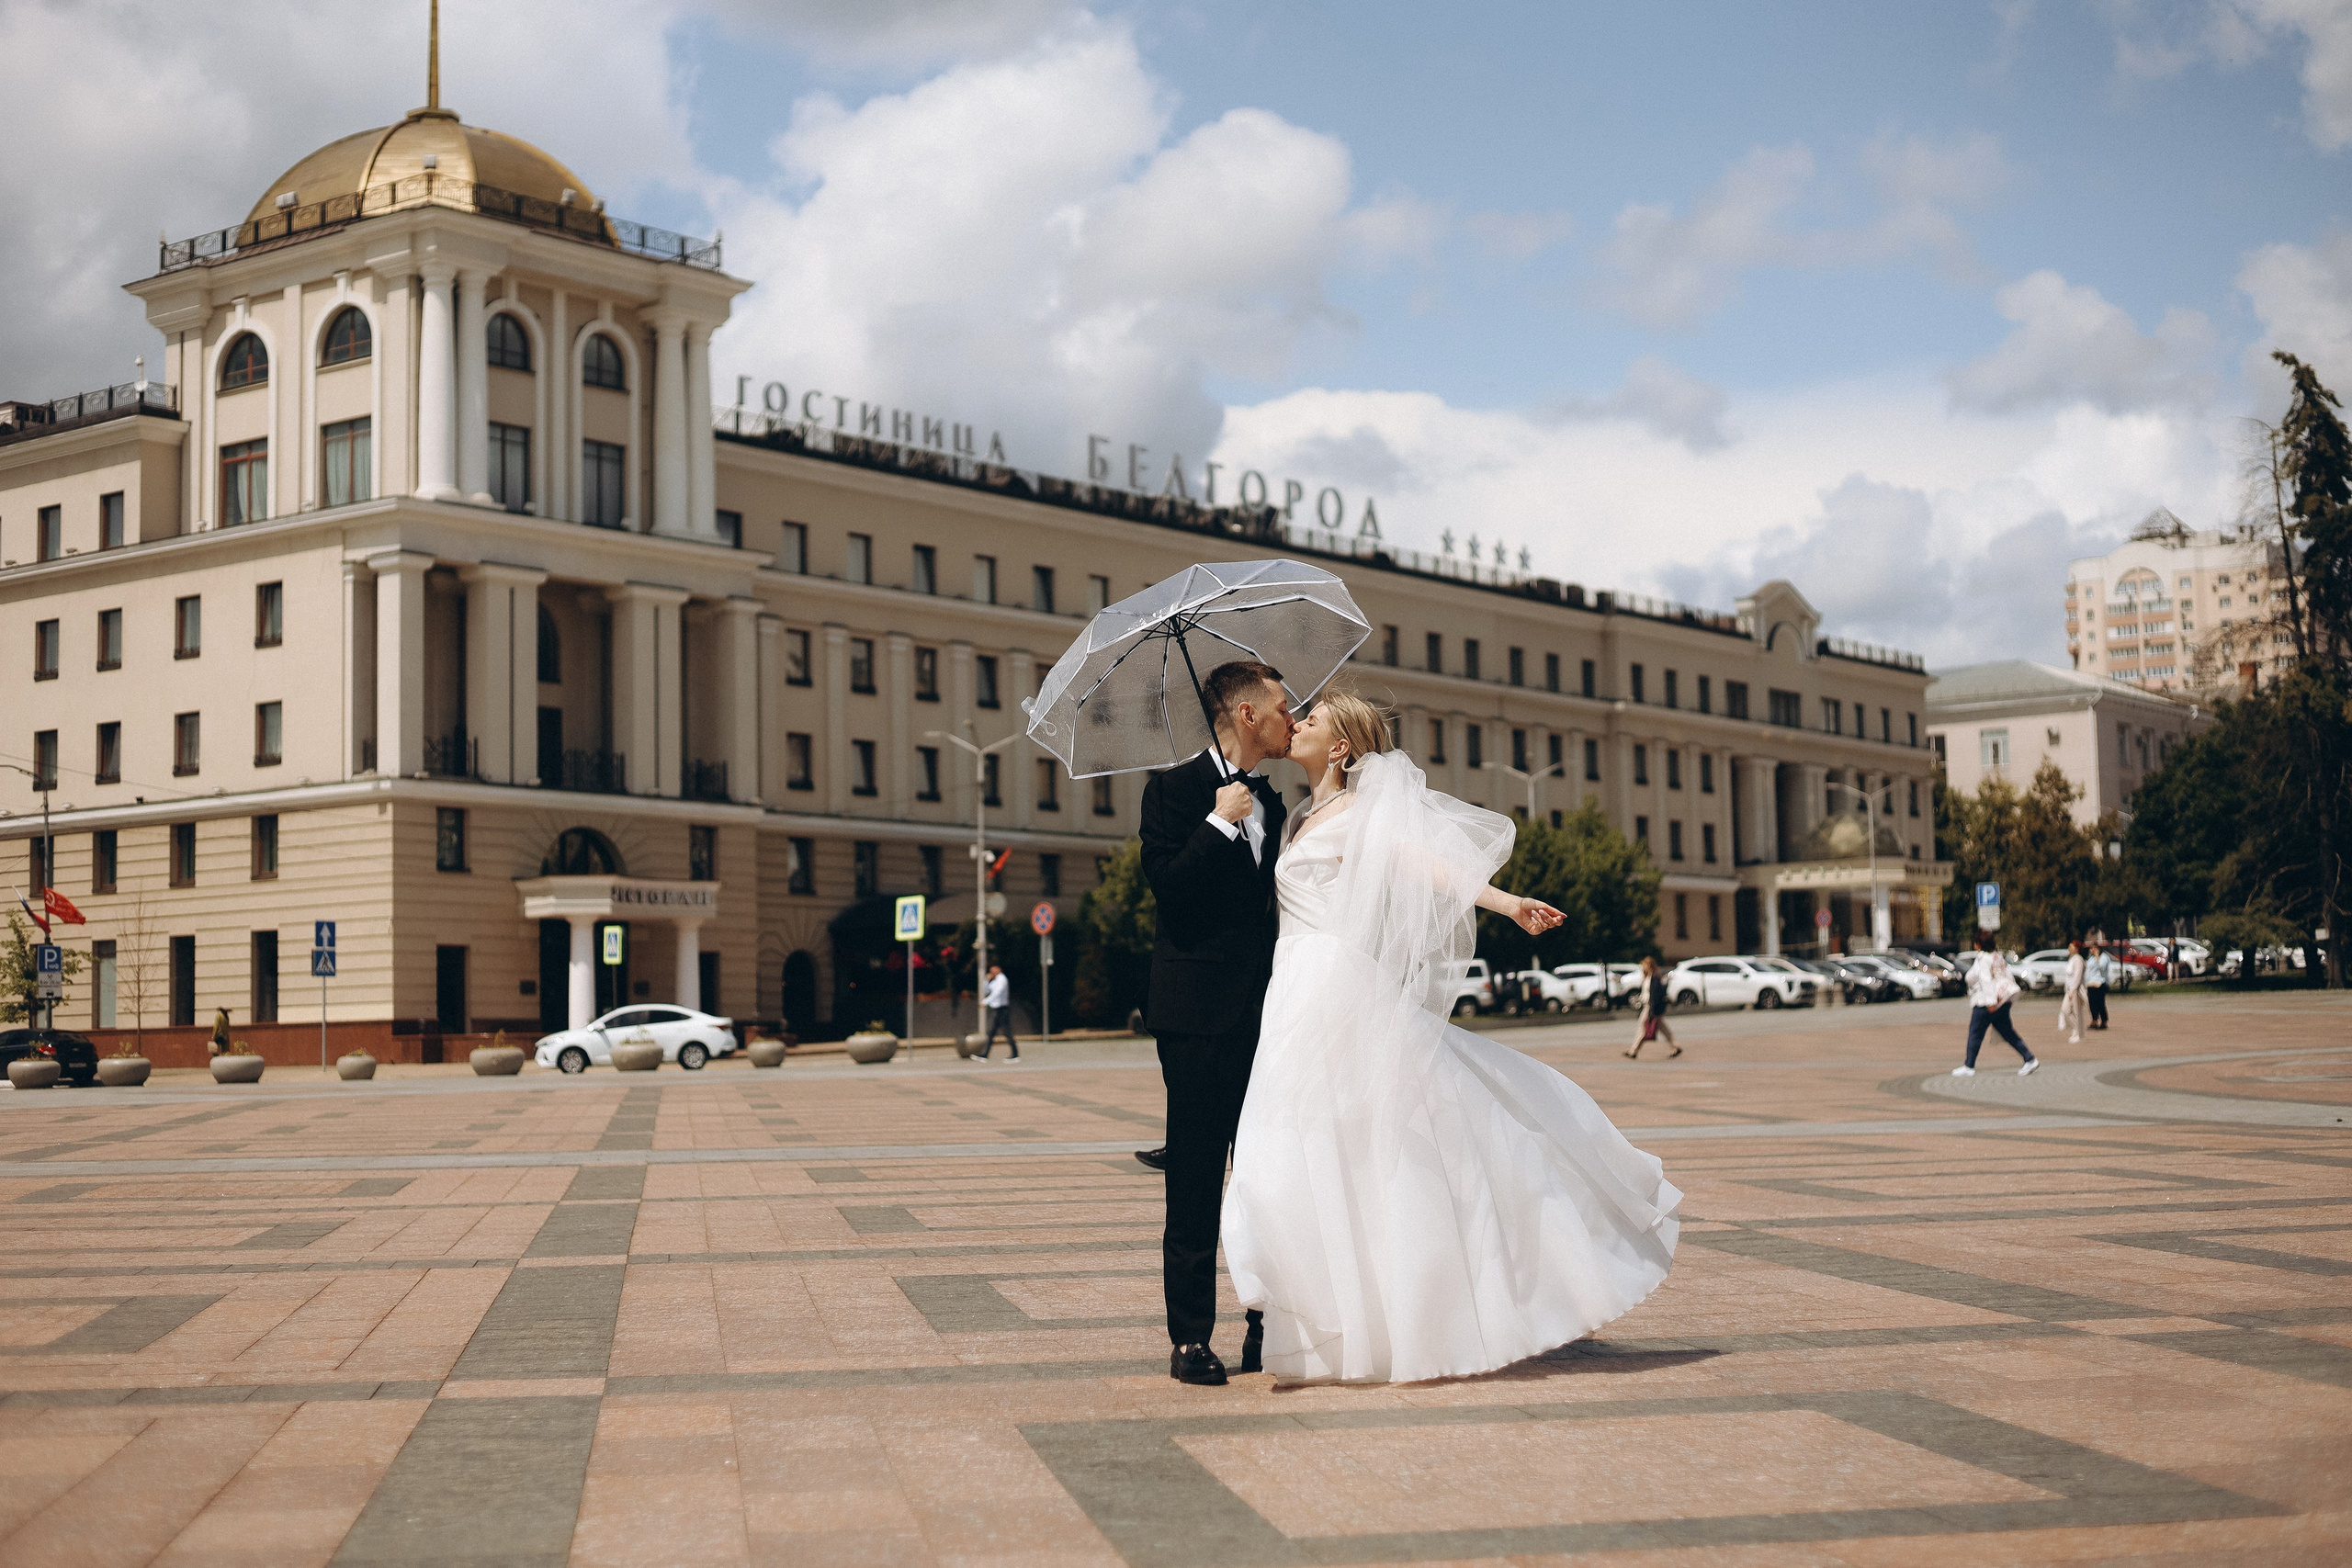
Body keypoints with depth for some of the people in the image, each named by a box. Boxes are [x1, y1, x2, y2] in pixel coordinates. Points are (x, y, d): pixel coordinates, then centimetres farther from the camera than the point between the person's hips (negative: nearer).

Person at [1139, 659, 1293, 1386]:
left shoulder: (1268, 802, 18)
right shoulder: (1175, 789, -3)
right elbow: (1169, 889, -15)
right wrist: (1219, 822, -16)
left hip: (1266, 1011, 6)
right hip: (1200, 1013, -6)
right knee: (1195, 1180, -2)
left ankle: (1269, 1327, 14)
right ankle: (1190, 1336, 5)